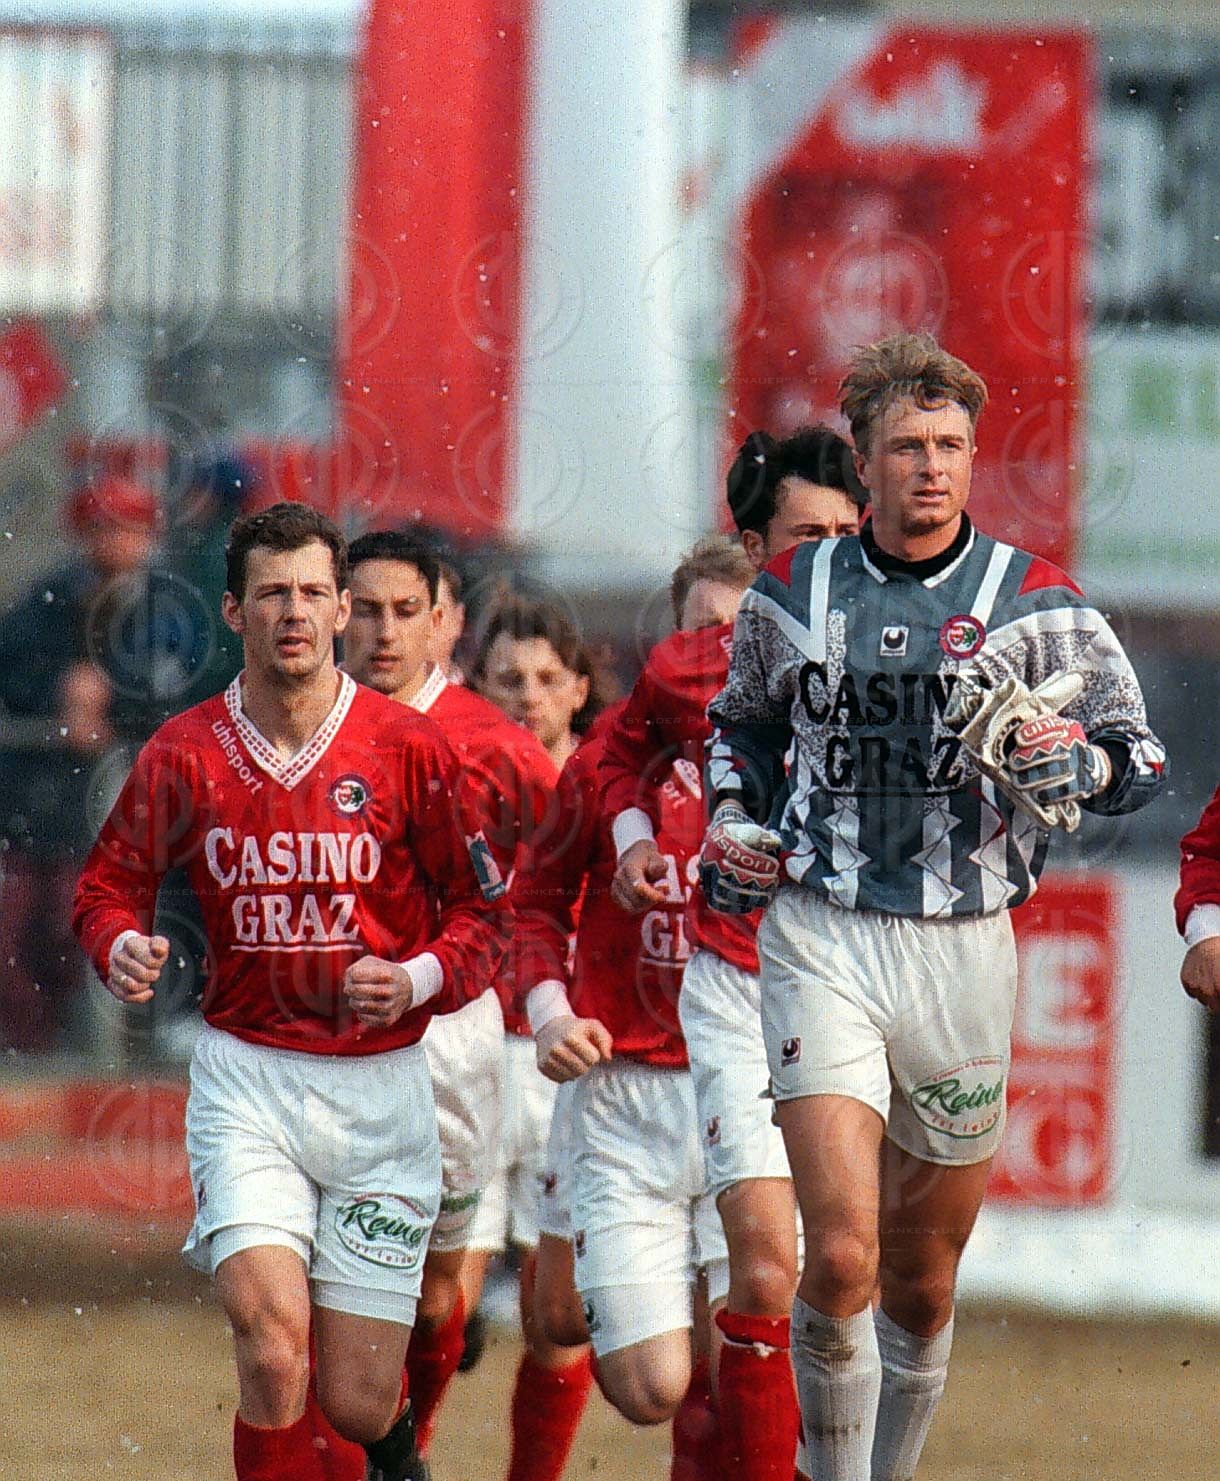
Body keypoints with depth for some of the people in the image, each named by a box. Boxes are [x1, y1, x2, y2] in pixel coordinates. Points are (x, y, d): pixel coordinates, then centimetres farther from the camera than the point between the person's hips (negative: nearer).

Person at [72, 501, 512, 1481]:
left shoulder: (408, 749, -3)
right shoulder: (184, 753, 0)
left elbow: (485, 912, 3)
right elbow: (111, 883, 13)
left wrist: (418, 979, -15)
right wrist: (121, 945, -9)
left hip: (379, 1084, 0)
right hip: (247, 1078, 0)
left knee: (354, 1401, 1)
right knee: (272, 1340, -22)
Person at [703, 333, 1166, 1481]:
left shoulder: (1031, 602, 1)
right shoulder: (792, 594, 6)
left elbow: (1140, 753, 2)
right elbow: (742, 720, 26)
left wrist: (1079, 761, -19)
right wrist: (731, 824, 8)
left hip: (963, 947, 1)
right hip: (821, 940, 0)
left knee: (922, 1283, 9)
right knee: (841, 1257, -17)